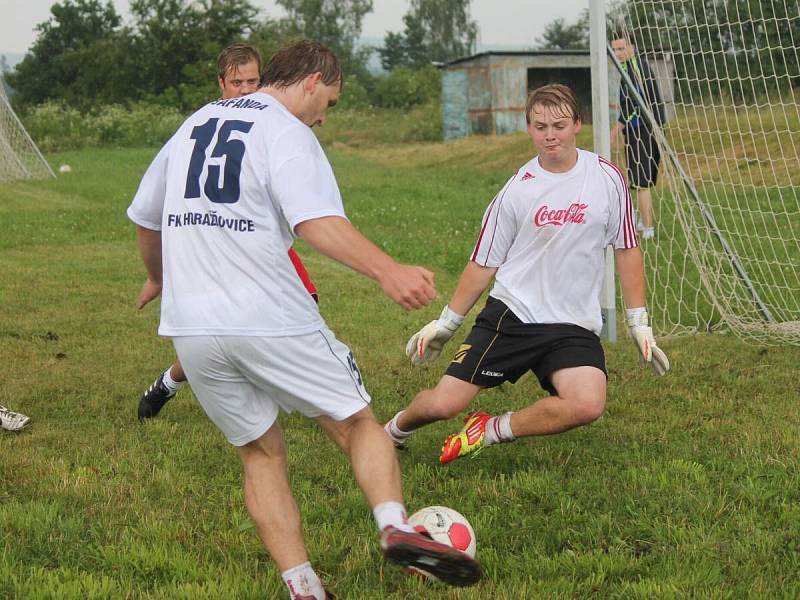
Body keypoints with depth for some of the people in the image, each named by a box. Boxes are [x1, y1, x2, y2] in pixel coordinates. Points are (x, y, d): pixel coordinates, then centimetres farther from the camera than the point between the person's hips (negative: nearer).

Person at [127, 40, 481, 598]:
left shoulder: (195, 124, 18)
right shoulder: (287, 132, -4)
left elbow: (145, 217, 28)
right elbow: (317, 222, -24)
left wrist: (158, 278, 47)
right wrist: (388, 271, -36)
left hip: (190, 327, 6)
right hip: (270, 319, -6)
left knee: (260, 452, 15)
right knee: (357, 422, 8)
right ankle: (395, 527, -15)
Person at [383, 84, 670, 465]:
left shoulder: (607, 179, 0)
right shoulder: (517, 190, -1)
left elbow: (626, 250, 9)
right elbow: (483, 264, 8)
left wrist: (639, 325, 7)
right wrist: (445, 325, 10)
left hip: (574, 326, 1)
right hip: (510, 315, 0)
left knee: (588, 405, -27)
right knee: (442, 405, -8)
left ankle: (493, 430, -2)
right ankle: (396, 430, 29)